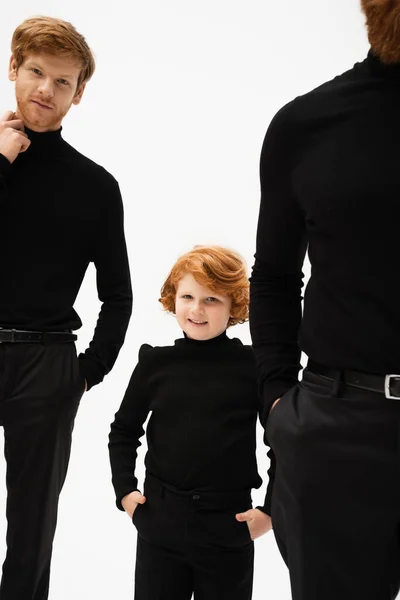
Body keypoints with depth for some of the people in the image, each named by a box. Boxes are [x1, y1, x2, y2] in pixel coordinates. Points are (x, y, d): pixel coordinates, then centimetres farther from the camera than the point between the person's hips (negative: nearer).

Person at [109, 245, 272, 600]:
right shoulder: (156, 363, -1)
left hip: (230, 525, -1)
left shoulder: (253, 365, -7)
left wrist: (270, 509, -3)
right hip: (159, 521, 2)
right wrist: (125, 490, 4)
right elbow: (124, 431, 12)